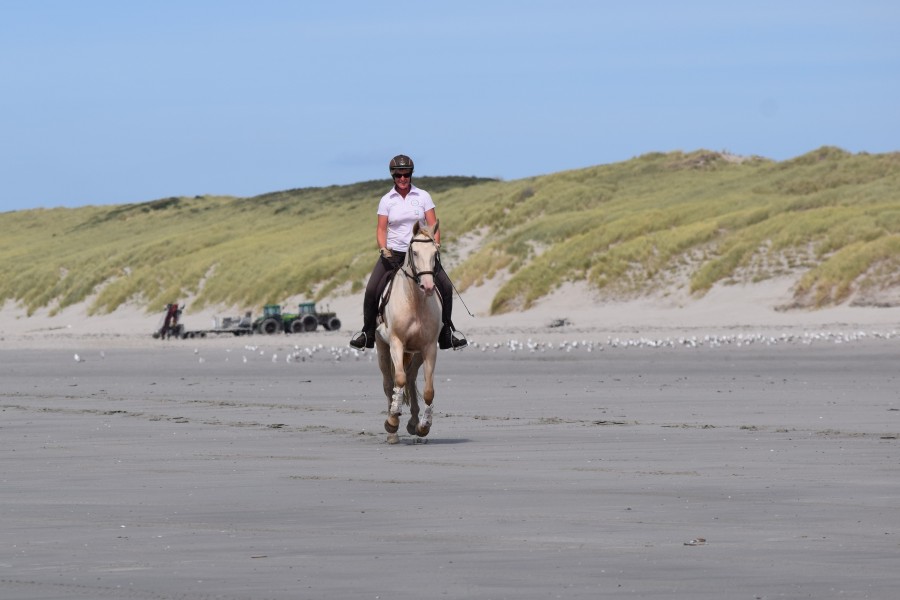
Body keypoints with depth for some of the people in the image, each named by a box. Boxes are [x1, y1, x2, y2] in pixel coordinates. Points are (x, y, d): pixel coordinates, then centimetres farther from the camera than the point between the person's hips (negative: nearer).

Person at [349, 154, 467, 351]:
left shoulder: (423, 196, 2)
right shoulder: (387, 200, 2)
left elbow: (433, 225, -1)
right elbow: (381, 229, 0)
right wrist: (384, 250, -16)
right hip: (393, 253, 0)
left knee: (445, 287, -12)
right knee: (371, 290, -15)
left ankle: (447, 331, 4)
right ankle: (367, 332, 3)